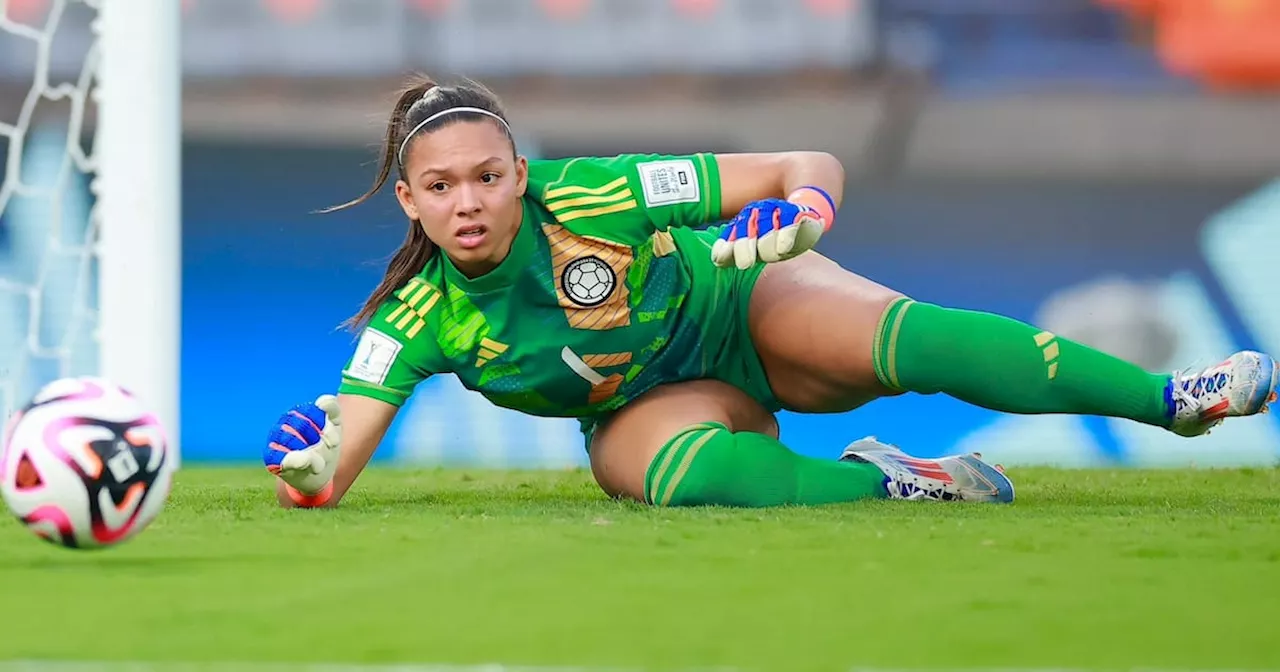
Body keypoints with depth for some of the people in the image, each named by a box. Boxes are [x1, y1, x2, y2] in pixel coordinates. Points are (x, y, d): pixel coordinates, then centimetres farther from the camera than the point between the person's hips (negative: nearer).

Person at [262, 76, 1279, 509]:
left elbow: (815, 168, -19)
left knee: (903, 338, -32)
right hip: (651, 405, 1)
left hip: (742, 306, -1)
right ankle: (884, 480, -18)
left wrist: (800, 212, -42)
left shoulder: (585, 196, -26)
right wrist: (306, 461, -46)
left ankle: (1176, 398, -37)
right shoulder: (422, 319, -21)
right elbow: (324, 485, -23)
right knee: (694, 473, -39)